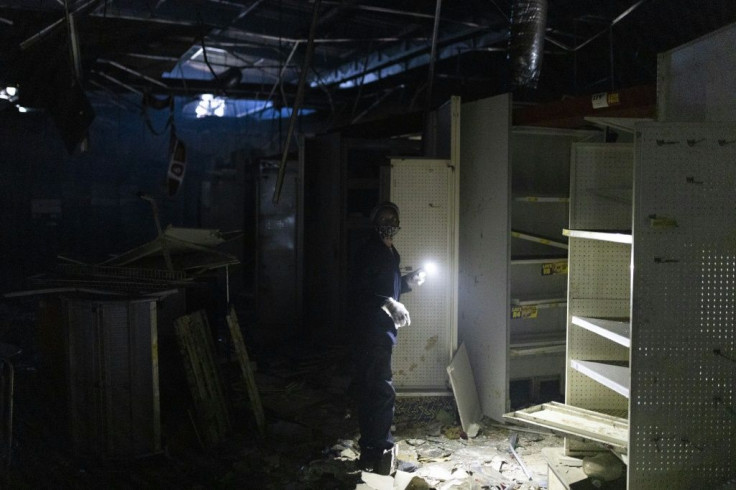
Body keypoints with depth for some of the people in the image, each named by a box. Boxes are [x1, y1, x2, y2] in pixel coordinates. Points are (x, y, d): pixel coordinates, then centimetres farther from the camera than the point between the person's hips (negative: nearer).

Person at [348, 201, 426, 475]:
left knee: (368, 389, 14)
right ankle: (380, 451, -7)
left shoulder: (389, 253, 17)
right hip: (372, 331, -10)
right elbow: (360, 291, -20)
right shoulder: (369, 252, -12)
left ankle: (370, 451, 23)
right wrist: (389, 303, -28)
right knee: (382, 390, -11)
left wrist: (408, 282, 9)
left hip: (380, 330, 10)